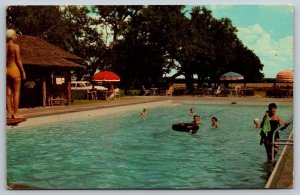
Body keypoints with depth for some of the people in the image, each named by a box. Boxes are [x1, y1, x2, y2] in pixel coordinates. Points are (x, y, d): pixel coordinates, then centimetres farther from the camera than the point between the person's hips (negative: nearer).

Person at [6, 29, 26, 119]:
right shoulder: (16, 46, -8)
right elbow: (18, 60, -10)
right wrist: (23, 72, -3)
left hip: (6, 70, 5)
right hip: (14, 70, -5)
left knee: (8, 93, 8)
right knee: (16, 93, 0)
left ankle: (9, 113, 10)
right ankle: (15, 114, 0)